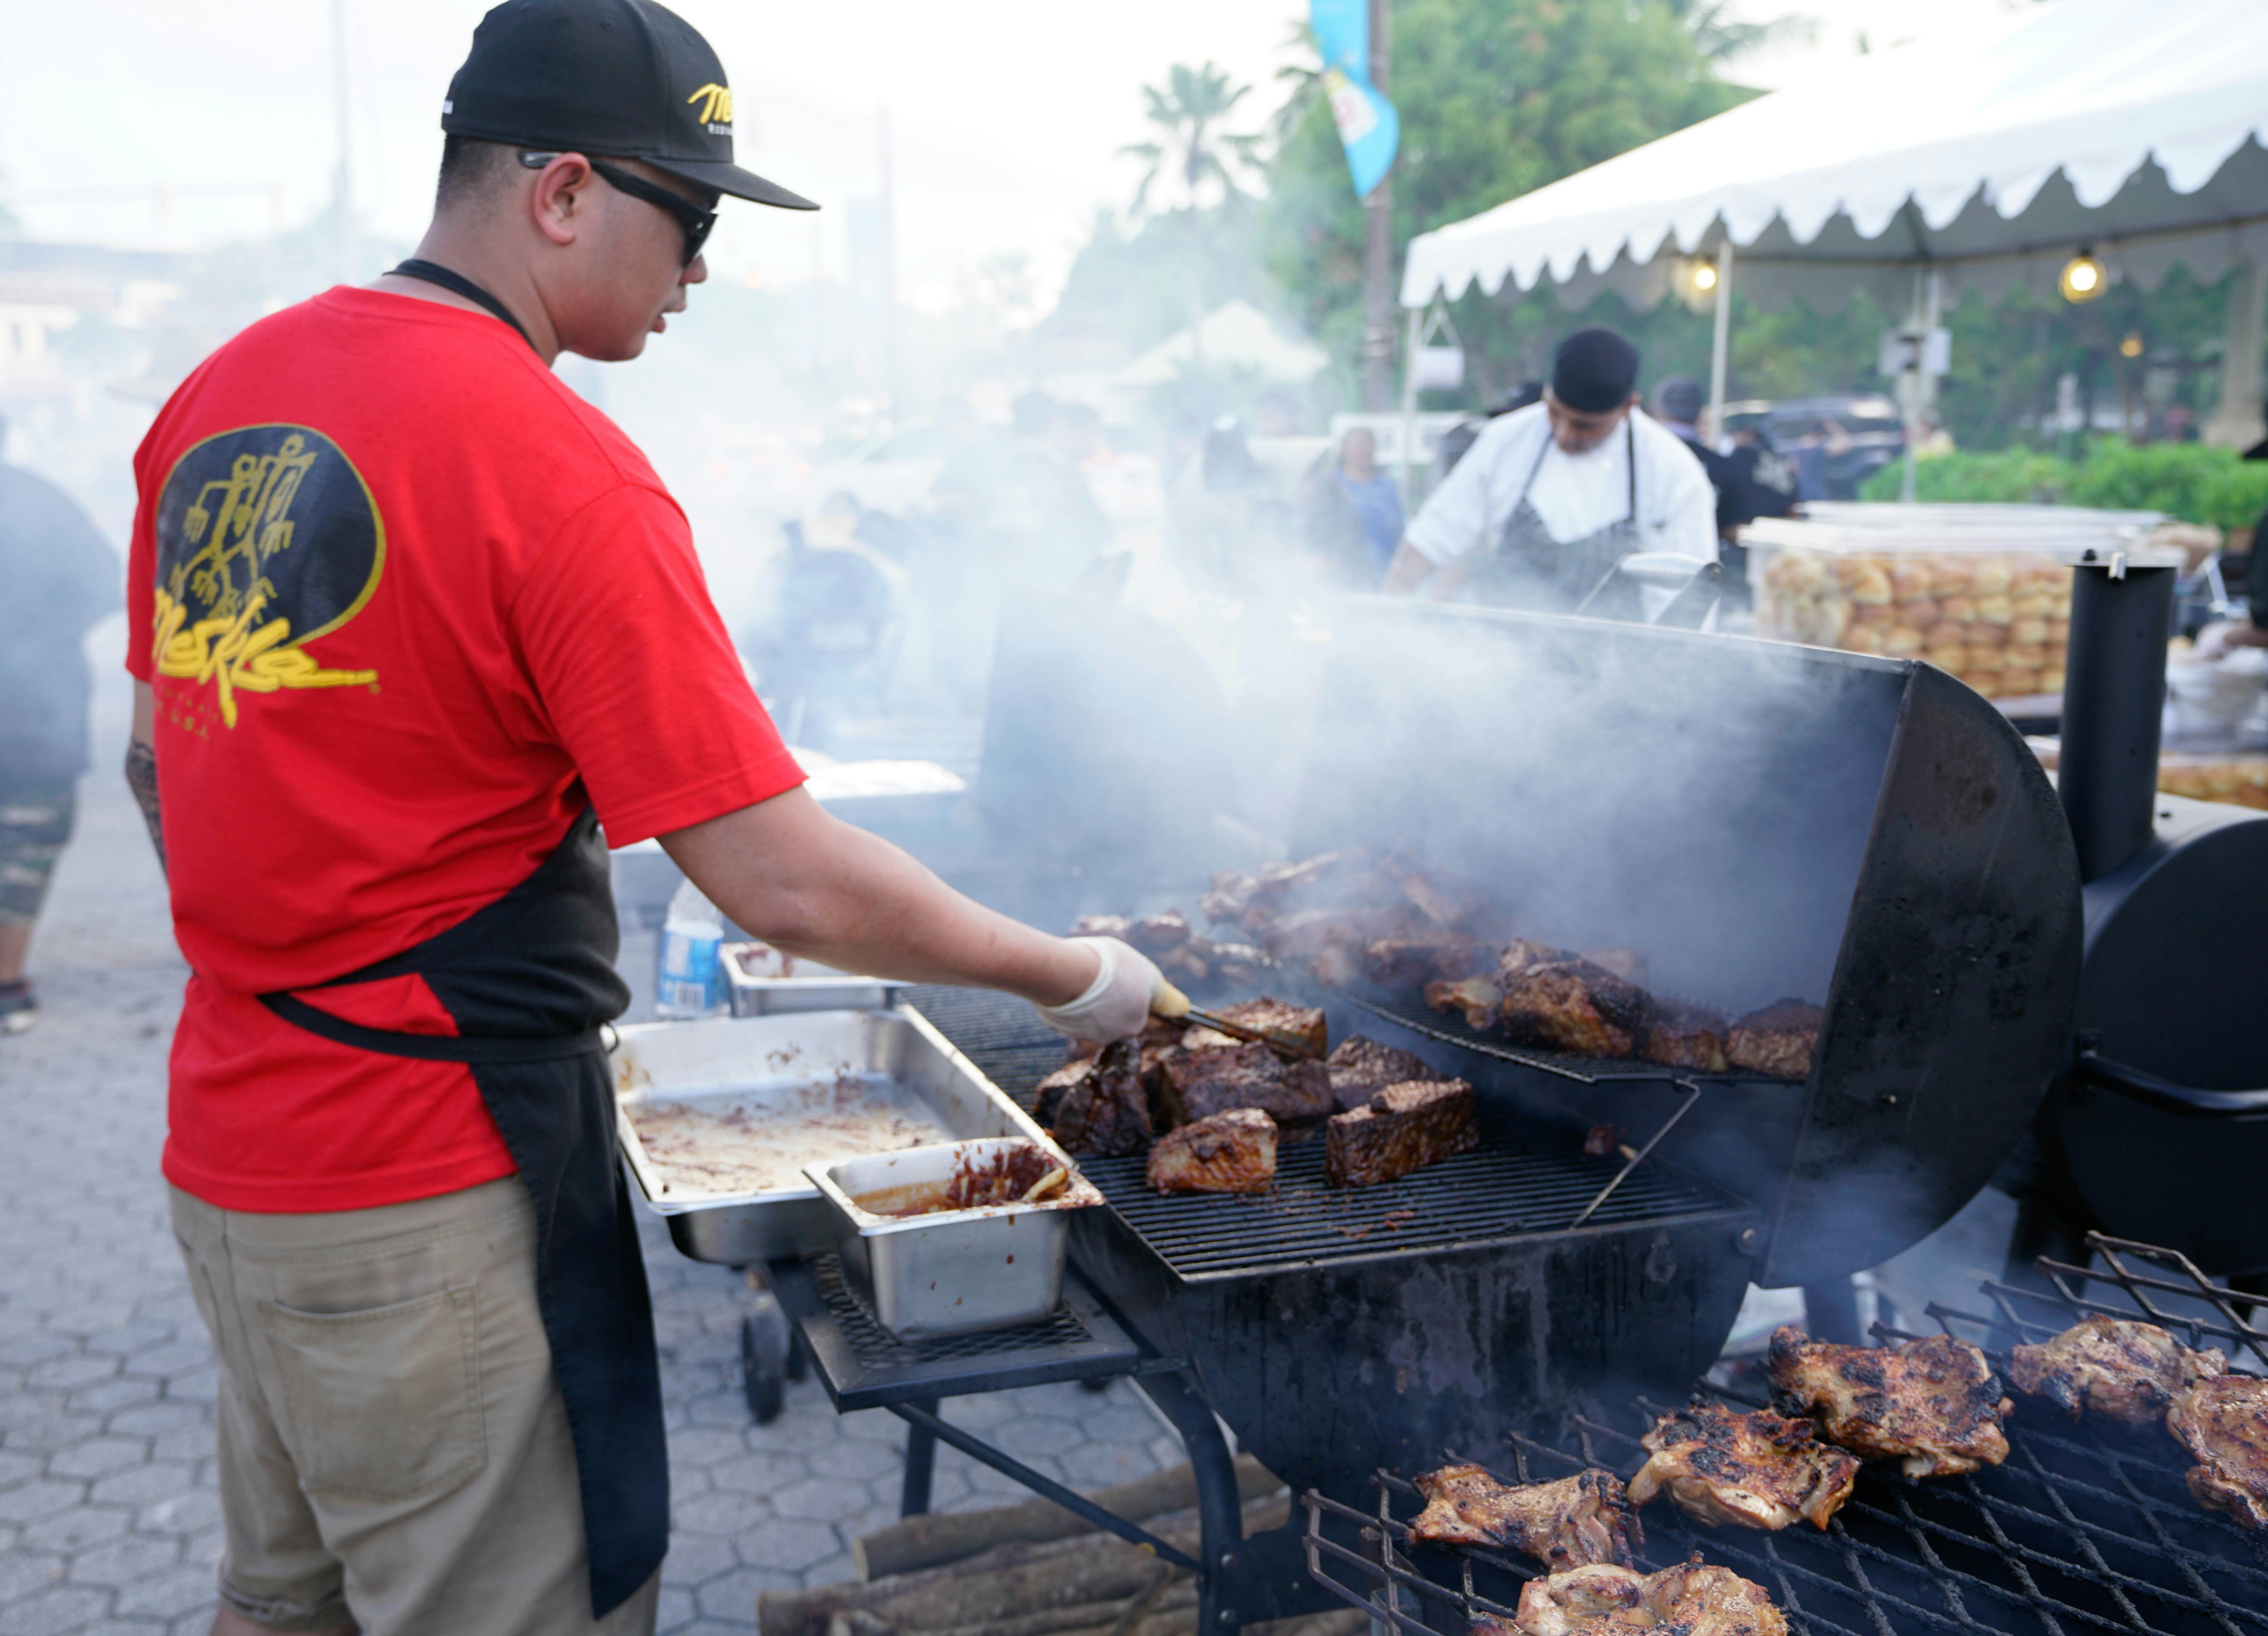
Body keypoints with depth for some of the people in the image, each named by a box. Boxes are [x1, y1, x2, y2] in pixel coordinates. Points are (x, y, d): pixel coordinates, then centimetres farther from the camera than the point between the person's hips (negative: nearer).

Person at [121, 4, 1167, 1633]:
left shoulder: (218, 396, 5)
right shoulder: (557, 467, -20)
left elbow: (164, 758, 14)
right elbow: (787, 884, -22)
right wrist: (1076, 978, -9)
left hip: (228, 1144, 9)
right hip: (433, 1189, -8)